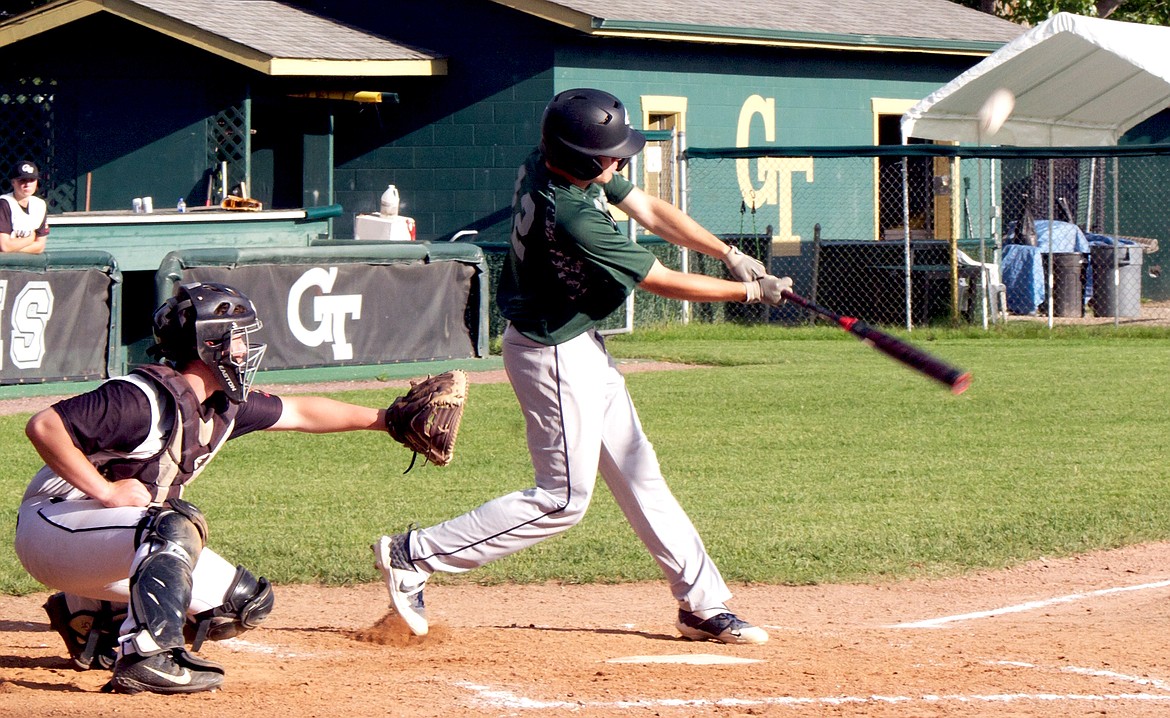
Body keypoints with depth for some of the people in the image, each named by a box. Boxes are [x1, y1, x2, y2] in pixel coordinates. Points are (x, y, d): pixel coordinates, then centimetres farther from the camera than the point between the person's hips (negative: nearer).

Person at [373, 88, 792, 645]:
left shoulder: (546, 163, -5)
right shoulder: (572, 218, -31)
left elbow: (650, 211, 5)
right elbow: (665, 283, -21)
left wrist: (731, 255, -3)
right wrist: (751, 291, -10)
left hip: (579, 348, 10)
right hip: (555, 356, -10)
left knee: (638, 475, 13)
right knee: (563, 499, -2)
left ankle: (703, 604, 20)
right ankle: (413, 557, 2)